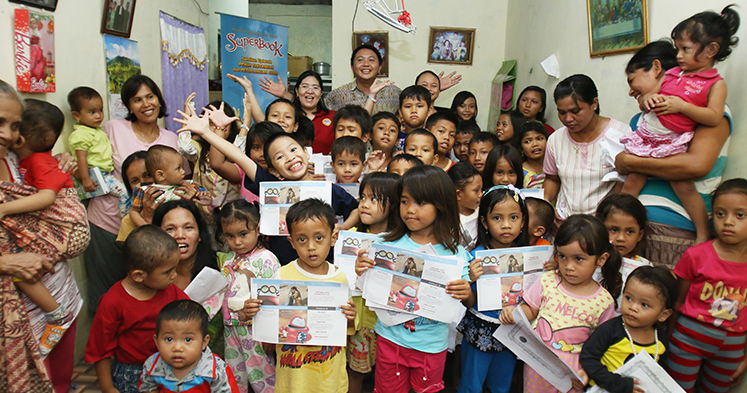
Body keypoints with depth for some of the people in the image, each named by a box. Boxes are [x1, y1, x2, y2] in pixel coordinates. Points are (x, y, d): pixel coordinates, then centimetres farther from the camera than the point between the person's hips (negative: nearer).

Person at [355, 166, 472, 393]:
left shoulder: (455, 253, -9)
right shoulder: (389, 244, -9)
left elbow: (460, 302, -2)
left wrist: (465, 294, -23)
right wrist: (363, 273, -23)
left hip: (432, 343, 0)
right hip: (391, 338, 0)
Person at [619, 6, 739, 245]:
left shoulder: (716, 83, -2)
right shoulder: (672, 74, 12)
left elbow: (714, 117, -15)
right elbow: (644, 103, 17)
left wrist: (681, 105, -18)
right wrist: (648, 98, -6)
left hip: (672, 144, -5)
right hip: (646, 134, 5)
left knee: (683, 185, -6)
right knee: (632, 182, 7)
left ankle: (703, 234, 10)